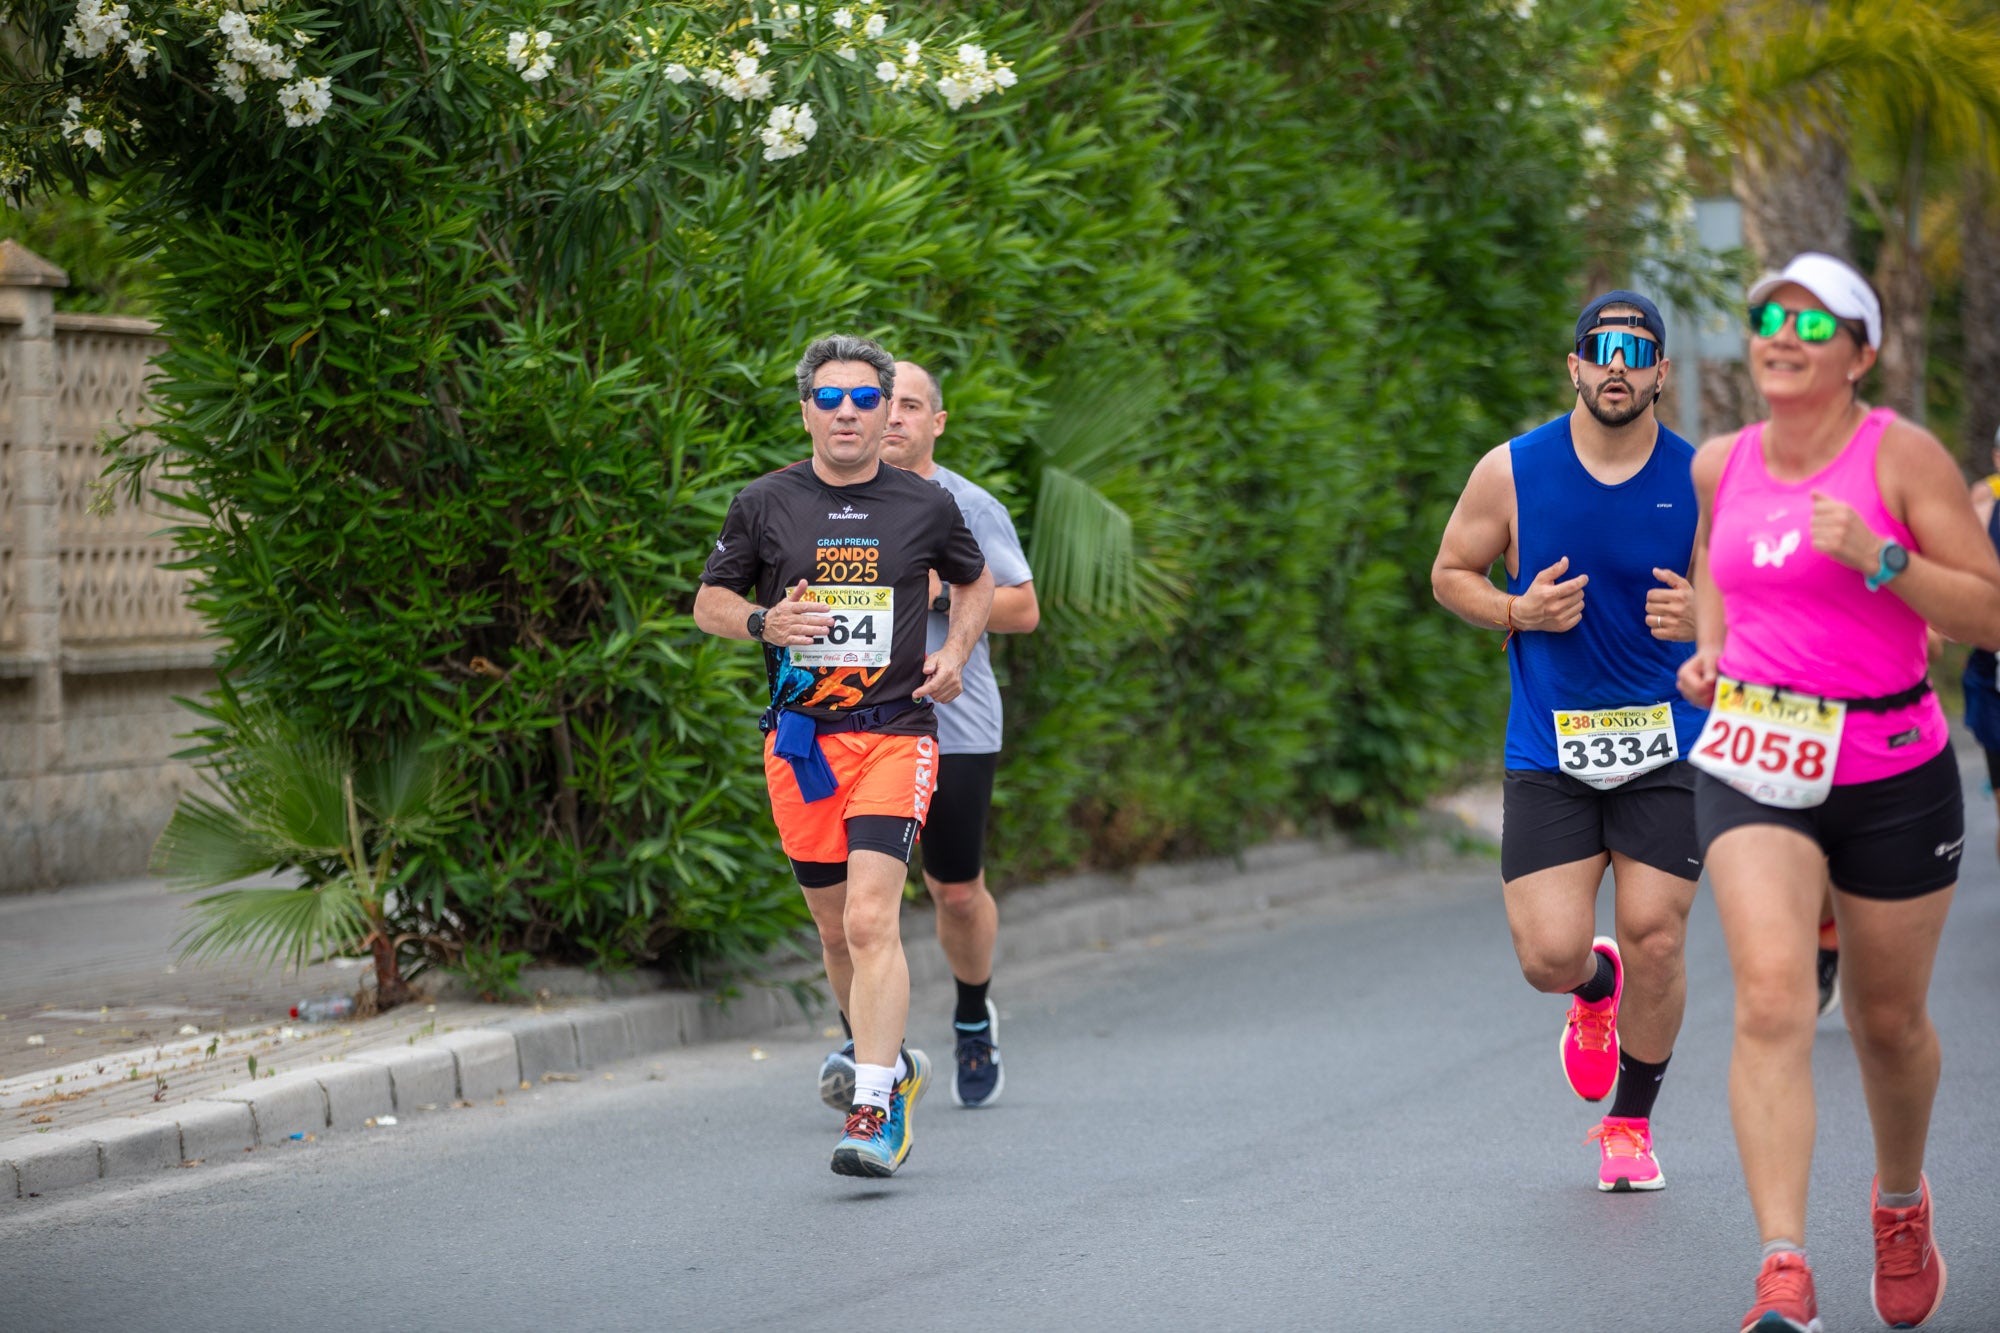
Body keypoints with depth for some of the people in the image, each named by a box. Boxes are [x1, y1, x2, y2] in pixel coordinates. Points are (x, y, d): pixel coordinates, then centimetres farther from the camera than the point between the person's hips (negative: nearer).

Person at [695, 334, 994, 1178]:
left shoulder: (926, 507, 3)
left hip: (894, 733, -2)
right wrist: (766, 622, -10)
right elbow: (709, 602, 10)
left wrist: (956, 652, 3)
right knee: (836, 931, 11)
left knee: (871, 921, -17)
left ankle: (872, 1109, -18)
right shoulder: (764, 504, 2)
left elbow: (975, 582, 21)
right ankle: (894, 1064, 33)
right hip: (800, 738, 2)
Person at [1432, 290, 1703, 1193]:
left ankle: (1631, 1122, 21)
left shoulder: (1700, 482, -2)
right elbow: (1451, 573, 10)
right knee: (1549, 956, -9)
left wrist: (1700, 619, -18)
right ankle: (1595, 988, 31)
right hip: (1549, 751, 0)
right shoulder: (1512, 472, -2)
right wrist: (1519, 613, -10)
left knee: (1655, 944, -5)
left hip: (1666, 746, 0)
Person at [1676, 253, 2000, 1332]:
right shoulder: (1721, 465, 4)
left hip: (1891, 769, -2)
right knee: (1772, 999, -19)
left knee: (1888, 1020, 13)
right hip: (1752, 759, 2)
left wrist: (1878, 557, -25)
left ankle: (1901, 1202, 44)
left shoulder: (1902, 456, -9)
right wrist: (1708, 647, 7)